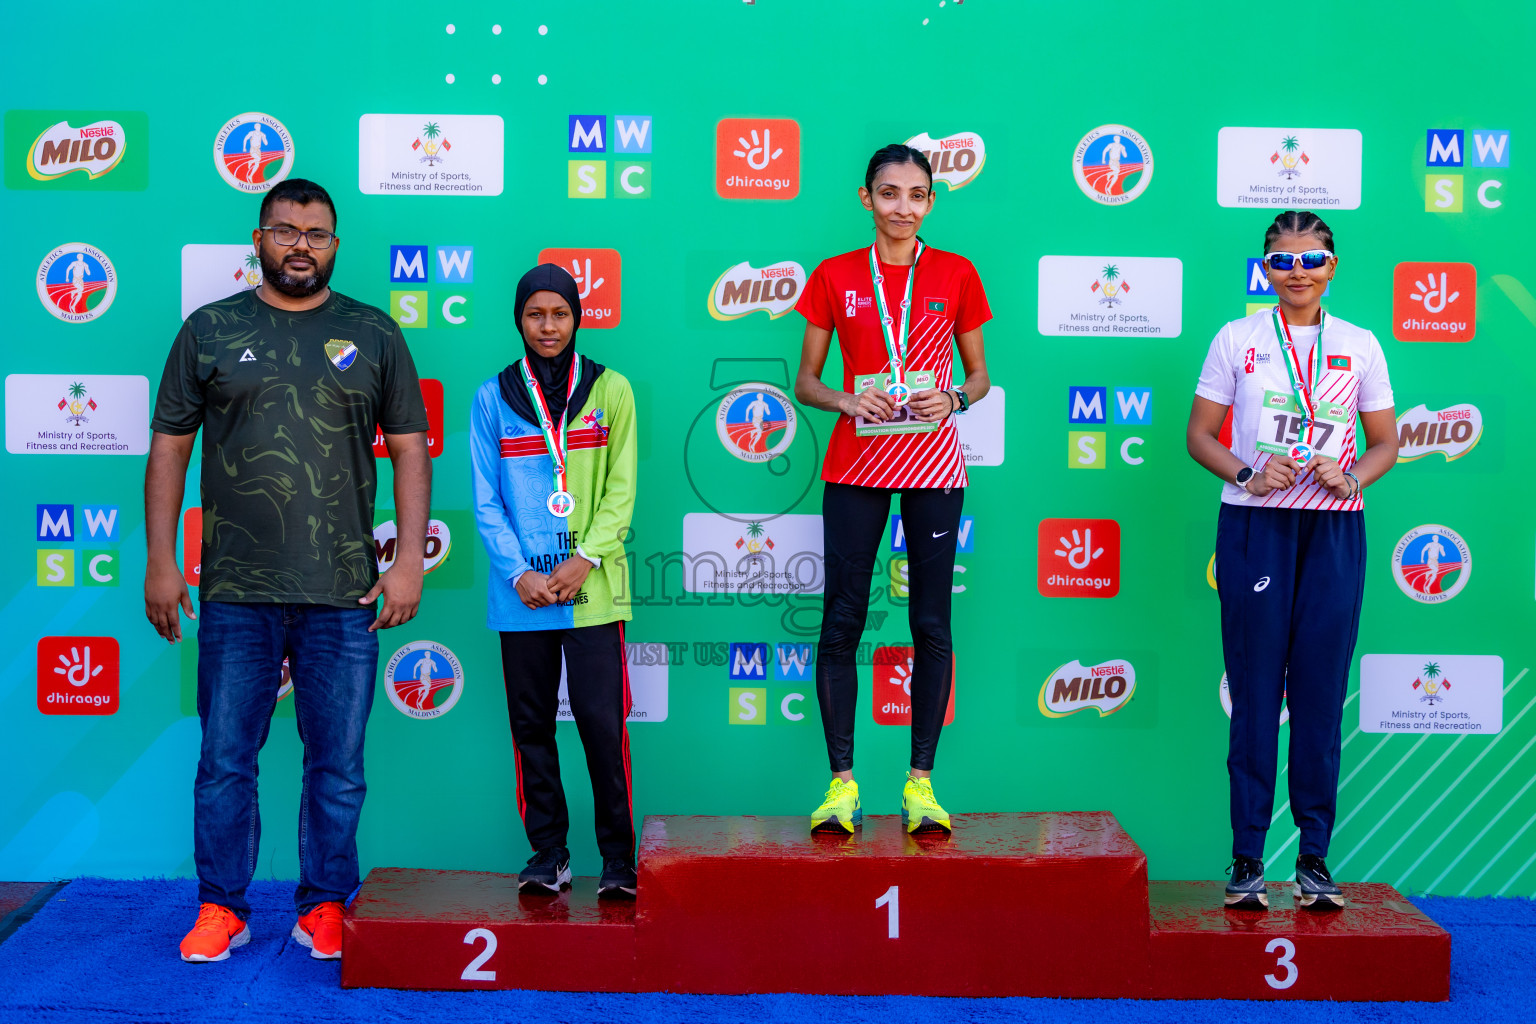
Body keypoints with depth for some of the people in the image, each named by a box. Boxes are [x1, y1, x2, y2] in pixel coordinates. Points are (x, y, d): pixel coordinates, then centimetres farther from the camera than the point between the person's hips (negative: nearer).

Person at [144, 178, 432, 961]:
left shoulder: (372, 335, 8)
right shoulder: (210, 330, 8)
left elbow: (410, 448, 6)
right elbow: (169, 447, 8)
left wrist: (410, 558, -2)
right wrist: (159, 561, 2)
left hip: (343, 597, 0)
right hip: (234, 594, 0)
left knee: (337, 766, 6)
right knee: (225, 759, 6)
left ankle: (325, 906, 20)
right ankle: (220, 908, 20)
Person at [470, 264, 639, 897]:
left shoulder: (610, 390, 7)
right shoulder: (493, 397, 8)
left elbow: (621, 490, 3)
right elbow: (486, 500, 5)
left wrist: (586, 558, -11)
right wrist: (520, 574, -8)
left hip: (593, 590, -1)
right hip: (521, 594, 2)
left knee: (603, 723, -5)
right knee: (531, 725, 6)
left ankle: (618, 857, 6)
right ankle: (547, 855, 17)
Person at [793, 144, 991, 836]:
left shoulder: (956, 275, 6)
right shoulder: (835, 277, 5)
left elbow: (979, 375, 12)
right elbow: (805, 381, 8)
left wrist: (953, 399, -9)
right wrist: (846, 401, -12)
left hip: (934, 464, 0)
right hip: (855, 465, 0)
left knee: (932, 624, 2)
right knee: (841, 622, -1)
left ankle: (920, 781, 11)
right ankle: (842, 781, 7)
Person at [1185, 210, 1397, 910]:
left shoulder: (1359, 346, 10)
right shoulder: (1236, 339, 7)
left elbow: (1386, 442, 12)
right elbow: (1200, 434, 6)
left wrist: (1351, 479, -8)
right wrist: (1247, 474, -12)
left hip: (1333, 529, 1)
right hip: (1253, 526, -1)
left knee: (1321, 689, 1)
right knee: (1254, 687, -1)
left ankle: (1315, 855, 10)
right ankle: (1247, 856, 5)